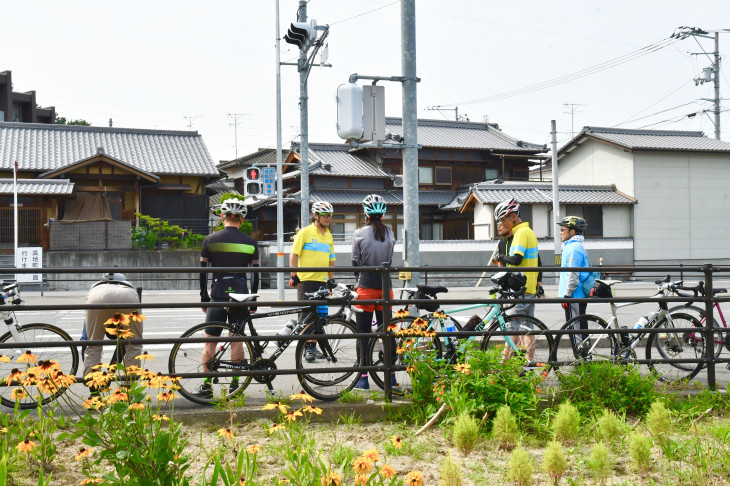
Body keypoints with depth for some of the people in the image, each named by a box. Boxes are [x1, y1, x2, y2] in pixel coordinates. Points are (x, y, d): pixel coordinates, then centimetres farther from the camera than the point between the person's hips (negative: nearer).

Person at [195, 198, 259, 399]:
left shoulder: (210, 240, -1)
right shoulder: (250, 243, 2)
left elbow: (203, 271, 1)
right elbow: (255, 273, 4)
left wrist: (204, 296, 9)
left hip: (218, 294, -1)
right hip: (240, 295, 1)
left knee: (210, 341, 5)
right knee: (237, 339, 7)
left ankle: (206, 386, 4)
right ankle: (235, 385, 9)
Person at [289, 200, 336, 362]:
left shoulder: (329, 235, 14)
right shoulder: (305, 232, -4)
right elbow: (294, 254, -6)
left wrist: (331, 279, 17)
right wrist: (293, 275, -12)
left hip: (322, 281, 6)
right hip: (305, 280, -6)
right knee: (305, 315, -3)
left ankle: (313, 346, 17)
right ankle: (306, 348, 2)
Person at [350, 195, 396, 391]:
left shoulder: (359, 234, -8)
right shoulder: (389, 233, 3)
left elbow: (355, 262, -3)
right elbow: (390, 260, 10)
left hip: (366, 288, -3)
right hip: (385, 287, 3)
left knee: (363, 334, 2)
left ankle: (363, 378, 2)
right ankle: (391, 375, 16)